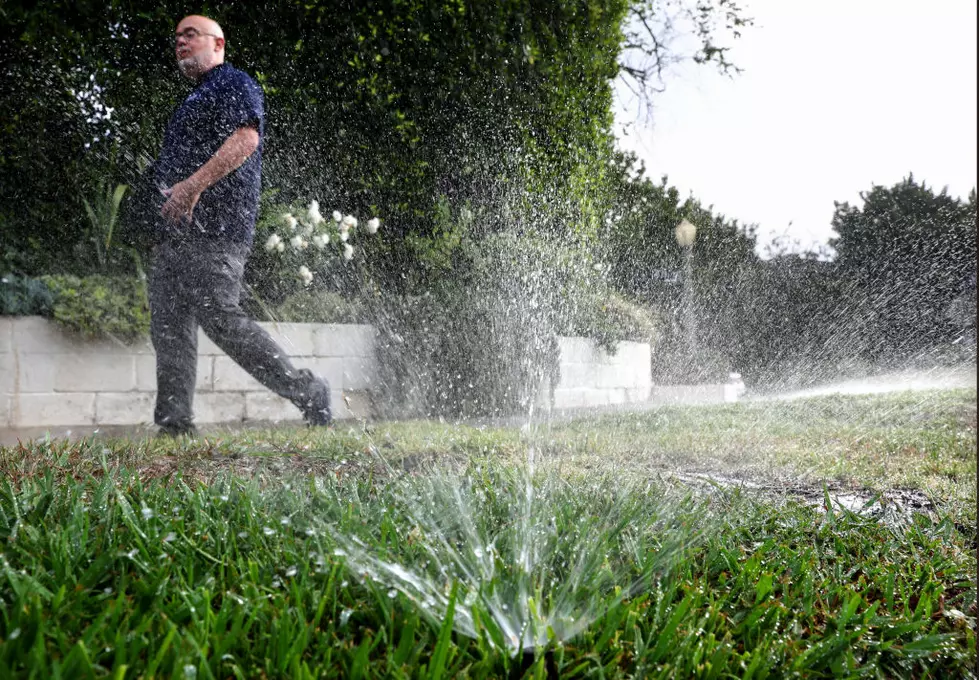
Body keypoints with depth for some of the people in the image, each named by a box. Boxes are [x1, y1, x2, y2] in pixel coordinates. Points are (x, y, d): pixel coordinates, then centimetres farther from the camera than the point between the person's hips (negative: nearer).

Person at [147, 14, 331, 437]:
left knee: (218, 317, -17)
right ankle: (174, 423, 5)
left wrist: (193, 185, -23)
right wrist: (162, 222, 22)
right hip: (176, 230, 10)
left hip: (214, 227, -10)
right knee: (168, 324, 3)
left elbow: (246, 137, -17)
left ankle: (306, 391, -7)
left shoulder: (234, 83, 2)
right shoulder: (193, 100, 31)